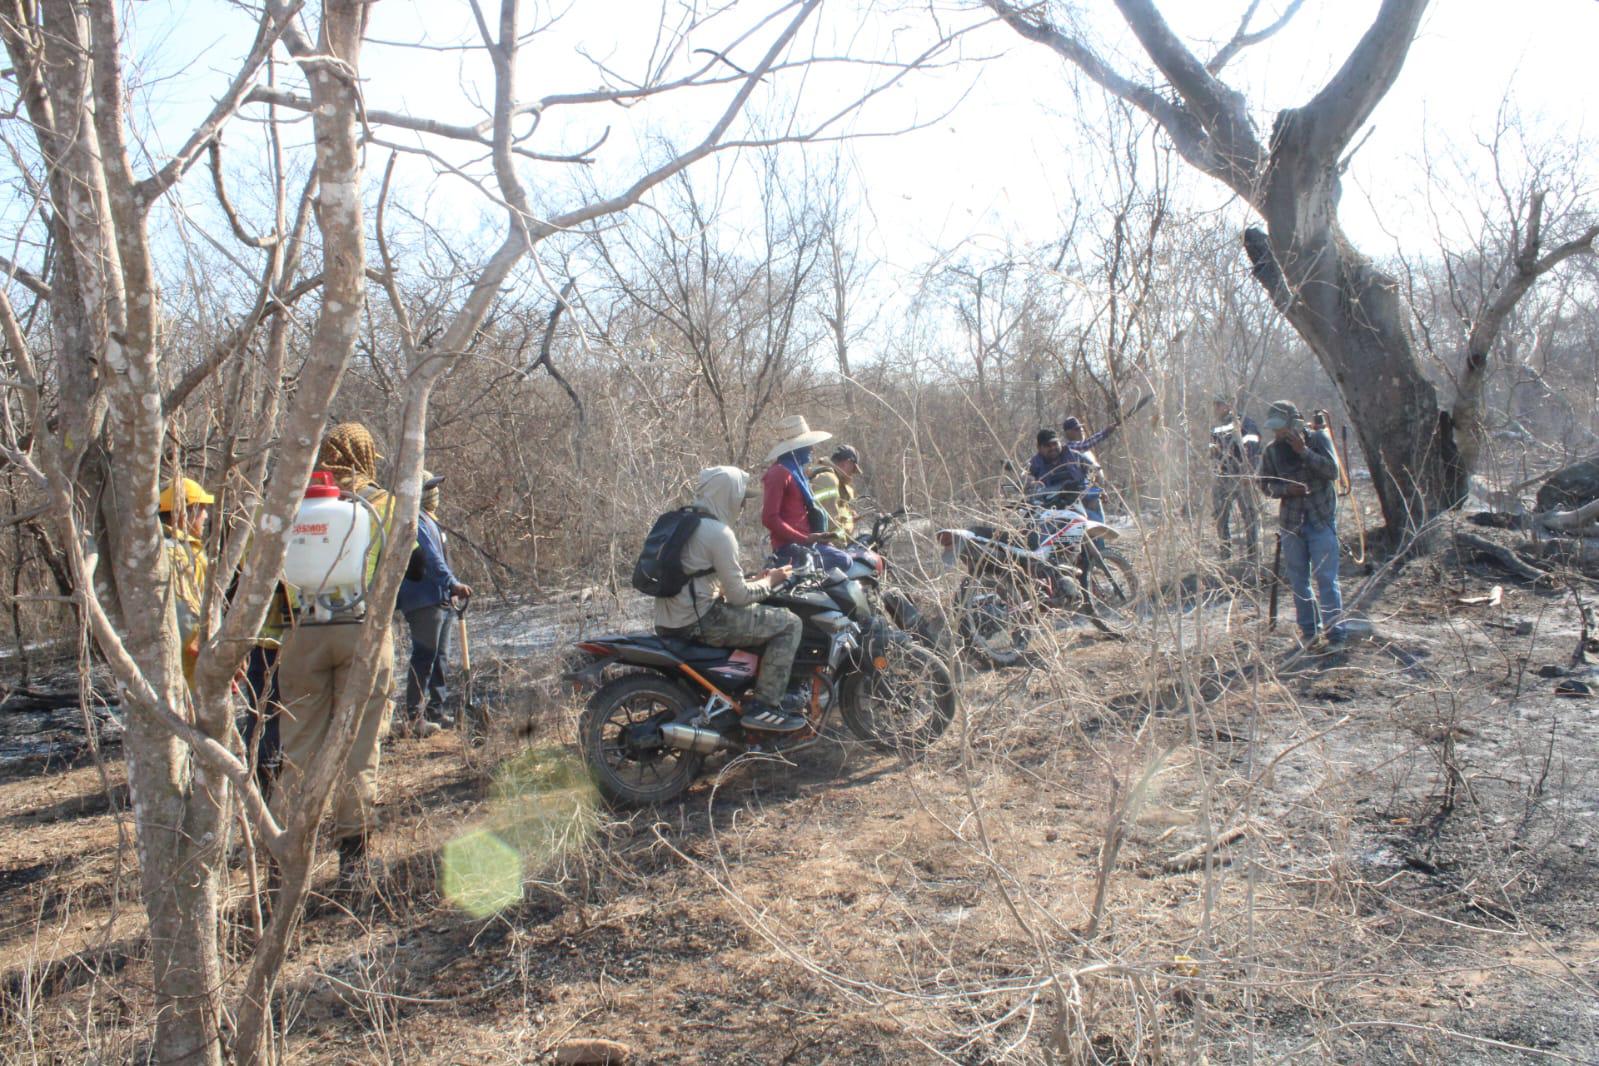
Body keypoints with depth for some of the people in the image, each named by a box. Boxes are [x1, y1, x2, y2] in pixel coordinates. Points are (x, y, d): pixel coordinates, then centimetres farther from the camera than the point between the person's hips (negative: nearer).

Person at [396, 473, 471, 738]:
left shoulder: (430, 521, 21)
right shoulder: (414, 522, -12)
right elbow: (430, 559, -23)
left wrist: (453, 588, 20)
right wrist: (453, 584, -29)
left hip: (440, 600, 11)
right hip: (423, 602, -11)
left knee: (440, 657, 14)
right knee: (424, 657, -9)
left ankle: (438, 711, 23)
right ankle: (413, 716, -5)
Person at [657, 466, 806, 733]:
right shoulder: (718, 532, -14)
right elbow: (738, 596, -13)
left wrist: (756, 580, 18)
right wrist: (770, 581, 6)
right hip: (699, 621, -10)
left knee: (762, 615, 27)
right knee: (789, 623, -4)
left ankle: (771, 693, 26)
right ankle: (763, 707, -5)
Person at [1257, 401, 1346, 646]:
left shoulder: (1318, 438, -4)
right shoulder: (1272, 450, 2)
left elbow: (1333, 471, -15)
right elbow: (1265, 485, 8)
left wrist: (1303, 451, -20)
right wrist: (1286, 489, -12)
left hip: (1321, 519, -3)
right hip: (1291, 522, 3)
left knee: (1326, 577, -7)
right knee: (1298, 579, 8)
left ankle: (1334, 631, -1)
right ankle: (1309, 629, 20)